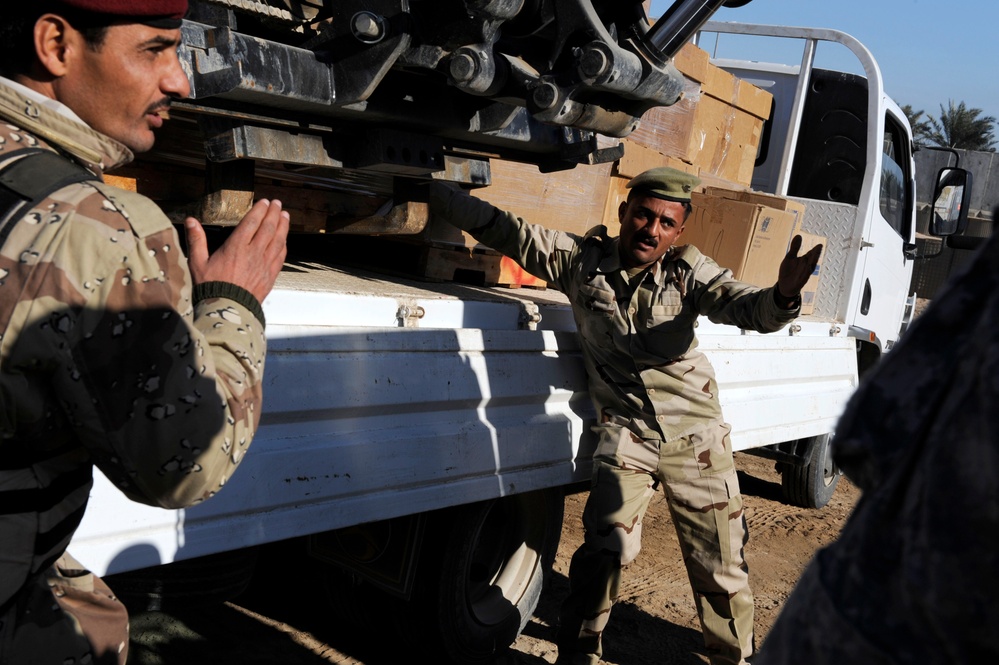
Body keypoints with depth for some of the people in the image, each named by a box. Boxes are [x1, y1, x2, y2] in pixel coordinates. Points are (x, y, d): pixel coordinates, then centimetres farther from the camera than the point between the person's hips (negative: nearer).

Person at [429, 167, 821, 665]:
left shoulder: (687, 271, -6)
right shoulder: (581, 258, -4)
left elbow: (745, 306, -19)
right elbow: (504, 229, -3)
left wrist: (782, 296, -42)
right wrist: (431, 192, -8)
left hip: (697, 435, 1)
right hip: (626, 432, 0)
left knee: (720, 565, 6)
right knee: (607, 546, -16)